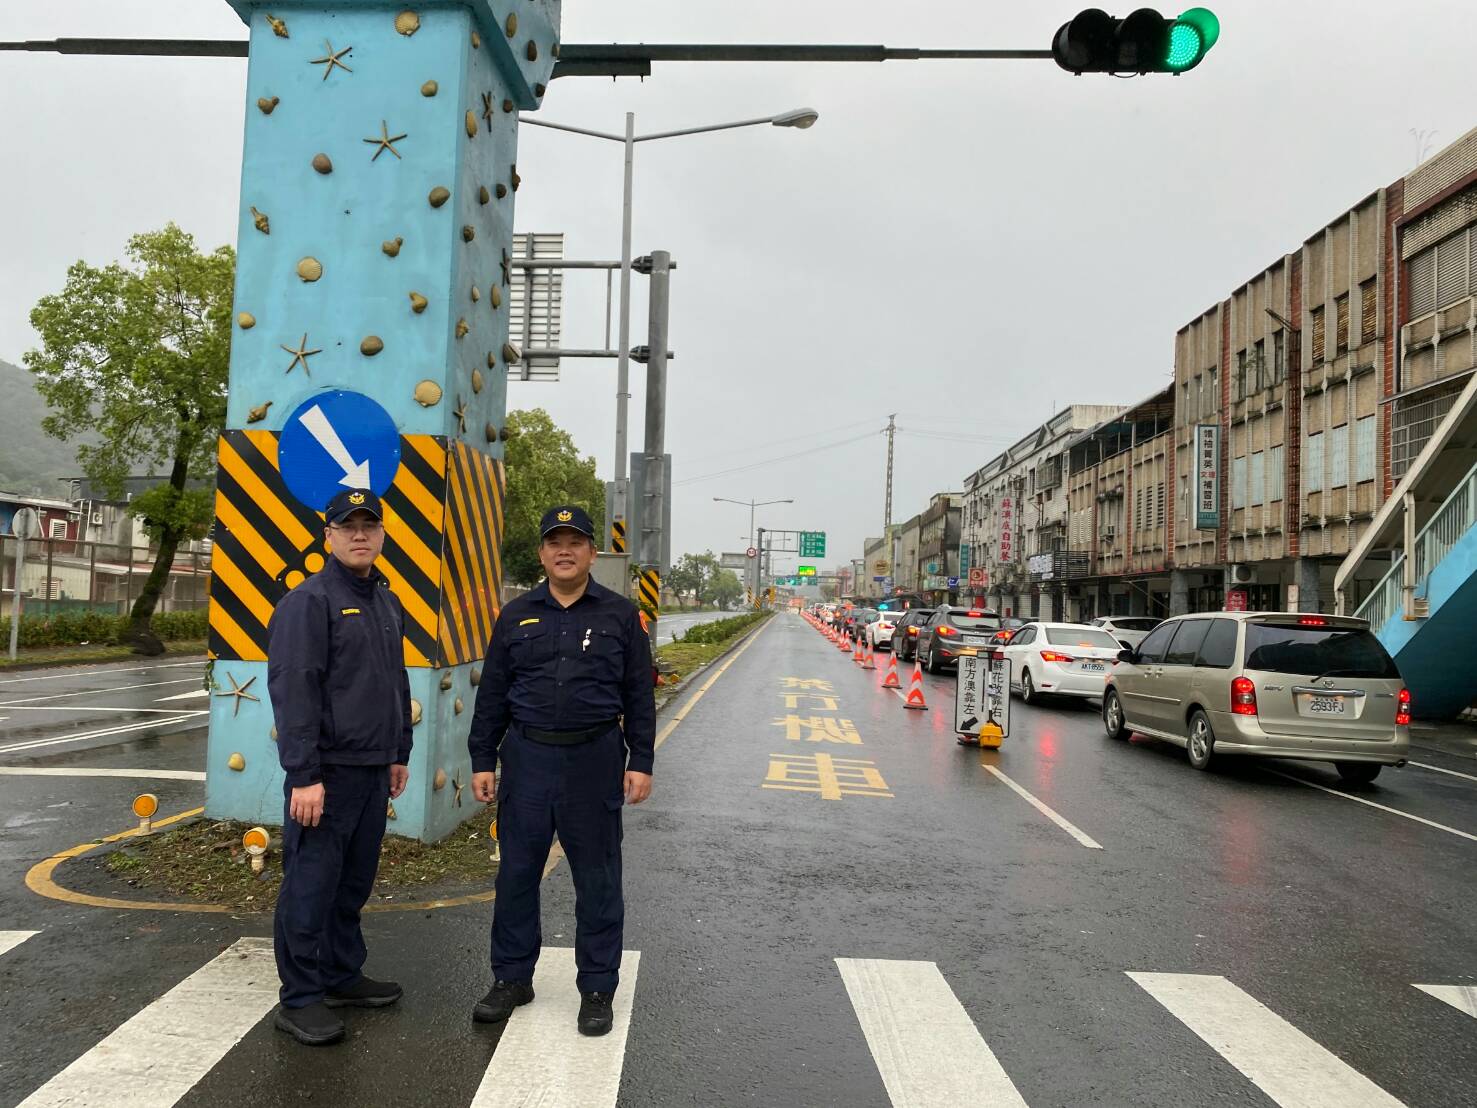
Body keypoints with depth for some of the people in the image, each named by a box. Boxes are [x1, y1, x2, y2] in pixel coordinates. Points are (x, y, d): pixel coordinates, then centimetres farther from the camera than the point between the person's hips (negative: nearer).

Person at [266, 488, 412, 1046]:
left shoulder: (388, 602, 14)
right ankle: (299, 1000, 11)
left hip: (374, 770, 8)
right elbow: (292, 692, -17)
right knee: (311, 885, 0)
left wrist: (399, 754, 19)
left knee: (354, 882, 17)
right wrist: (304, 776, -21)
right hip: (326, 771, -8)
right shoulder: (308, 601, -11)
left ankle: (343, 975, 30)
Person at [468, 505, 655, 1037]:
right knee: (517, 873, 9)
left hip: (595, 760, -2)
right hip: (527, 758, 2)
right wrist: (482, 760, 5)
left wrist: (640, 762, -1)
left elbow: (639, 695, 4)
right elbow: (492, 695, 9)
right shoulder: (517, 616, 7)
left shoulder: (619, 614, 3)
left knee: (597, 879, 6)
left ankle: (597, 988, 19)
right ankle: (512, 978, 26)